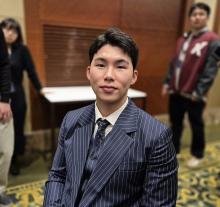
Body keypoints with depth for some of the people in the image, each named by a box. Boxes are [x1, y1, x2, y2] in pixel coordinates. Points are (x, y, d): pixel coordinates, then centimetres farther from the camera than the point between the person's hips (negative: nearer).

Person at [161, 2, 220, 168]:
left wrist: (199, 91, -18)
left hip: (194, 94, -6)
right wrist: (167, 82, 9)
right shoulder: (183, 39, 13)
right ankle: (174, 150, 33)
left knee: (196, 125, 8)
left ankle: (198, 155, 28)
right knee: (175, 122, 15)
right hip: (176, 91, 6)